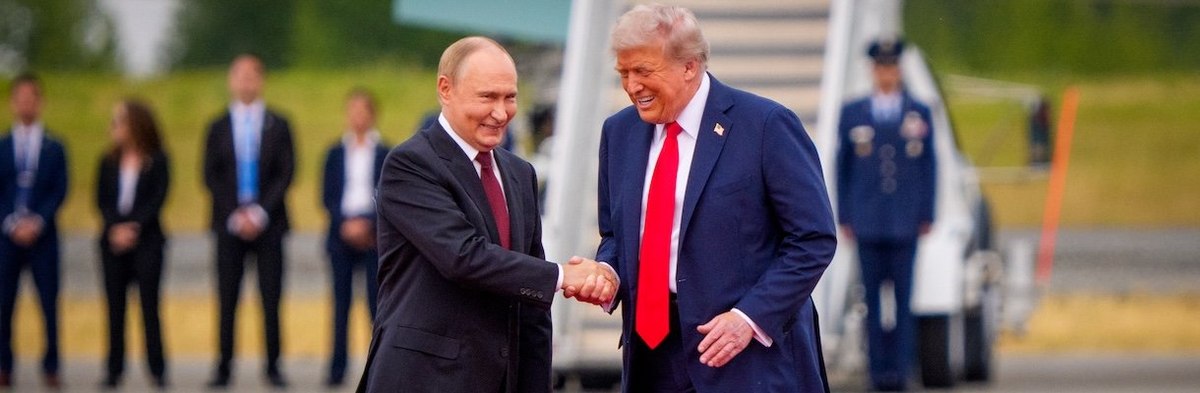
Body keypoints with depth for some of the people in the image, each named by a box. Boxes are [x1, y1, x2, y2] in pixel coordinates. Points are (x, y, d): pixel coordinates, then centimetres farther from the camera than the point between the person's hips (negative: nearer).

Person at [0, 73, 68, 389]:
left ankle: (51, 368, 1)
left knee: (49, 305, -2)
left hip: (43, 236, 0)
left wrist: (37, 222, -11)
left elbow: (59, 192, 2)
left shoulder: (55, 148, 9)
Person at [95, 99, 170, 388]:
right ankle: (114, 370, 4)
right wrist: (116, 228, -13)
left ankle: (157, 370, -1)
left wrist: (134, 227, -15)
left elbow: (157, 200, -6)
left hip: (146, 240, -3)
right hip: (113, 242, 3)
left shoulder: (157, 161, 1)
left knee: (149, 305, -5)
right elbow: (101, 201, 4)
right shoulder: (109, 162, 9)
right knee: (115, 307, 2)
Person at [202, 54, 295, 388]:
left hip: (268, 223, 0)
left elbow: (286, 173, 1)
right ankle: (223, 368, 1)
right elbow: (211, 177, 5)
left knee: (271, 298, -2)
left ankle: (273, 367, 2)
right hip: (229, 223, 0)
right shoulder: (219, 128, 10)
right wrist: (235, 215, -8)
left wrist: (260, 212, -10)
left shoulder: (278, 126, 8)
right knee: (227, 298, -2)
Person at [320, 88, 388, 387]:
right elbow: (327, 196, 7)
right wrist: (345, 224, -9)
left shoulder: (384, 154, 4)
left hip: (374, 235, -1)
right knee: (341, 302, 1)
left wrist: (368, 224, -10)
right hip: (342, 235, 1)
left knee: (377, 300, -5)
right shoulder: (336, 154, 9)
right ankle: (337, 369, 1)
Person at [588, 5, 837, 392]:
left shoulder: (765, 125, -10)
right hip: (652, 351, 5)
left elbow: (814, 240, -9)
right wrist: (607, 272, -3)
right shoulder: (619, 132, 9)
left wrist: (751, 317, -18)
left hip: (752, 355, -5)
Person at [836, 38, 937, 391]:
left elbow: (928, 167, 9)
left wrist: (927, 216, 3)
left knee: (904, 297, -3)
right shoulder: (852, 114, 9)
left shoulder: (920, 113, 9)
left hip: (905, 223, 0)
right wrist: (844, 216, 4)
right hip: (868, 223, 0)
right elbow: (842, 167, 9)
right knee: (873, 298, 0)